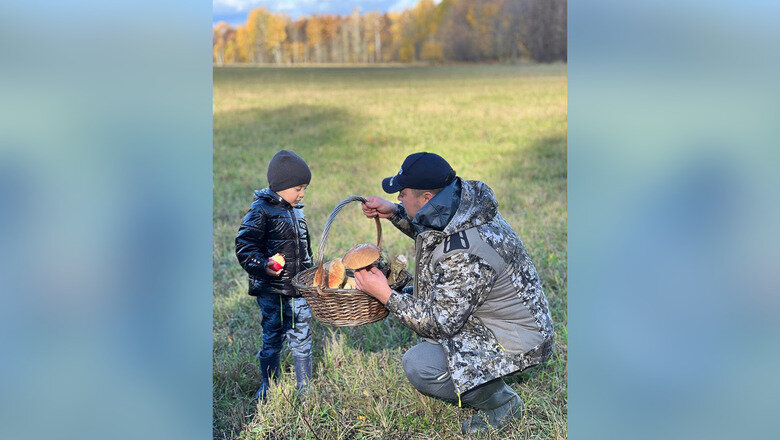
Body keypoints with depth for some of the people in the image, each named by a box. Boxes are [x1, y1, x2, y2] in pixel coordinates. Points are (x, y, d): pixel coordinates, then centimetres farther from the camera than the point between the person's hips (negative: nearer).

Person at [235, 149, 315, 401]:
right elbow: (244, 246, -14)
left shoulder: (296, 210, 12)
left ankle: (304, 388, 20)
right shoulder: (261, 211, -11)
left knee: (301, 336, 9)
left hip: (297, 286, 6)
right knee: (273, 336, 4)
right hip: (270, 289, -6)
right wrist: (263, 265, -28)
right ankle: (269, 386, 22)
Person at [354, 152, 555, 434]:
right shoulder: (462, 204, -6)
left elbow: (441, 323, -27)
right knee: (409, 297, 14)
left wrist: (386, 295, -21)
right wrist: (393, 213, 4)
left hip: (514, 340, -10)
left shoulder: (465, 255, -35)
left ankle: (501, 403, 0)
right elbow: (429, 229, 19)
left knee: (419, 366, -22)